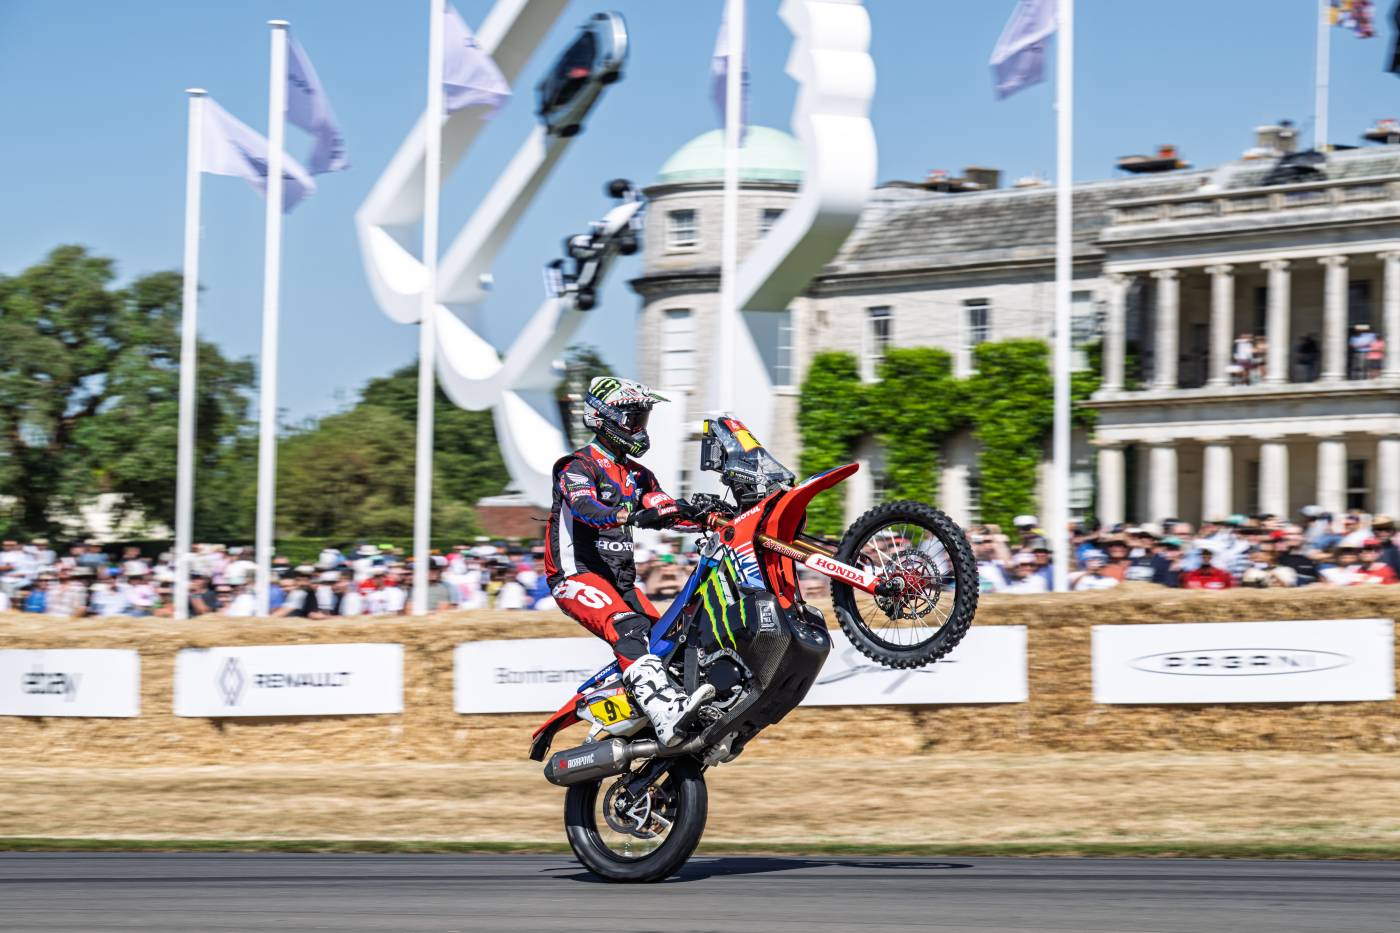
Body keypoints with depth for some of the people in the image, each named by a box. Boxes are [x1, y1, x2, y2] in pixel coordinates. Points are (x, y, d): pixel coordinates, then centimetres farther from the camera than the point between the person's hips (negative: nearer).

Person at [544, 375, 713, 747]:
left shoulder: (637, 475, 21)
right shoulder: (579, 466, -6)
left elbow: (665, 509, 9)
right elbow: (585, 509, -26)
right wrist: (630, 515, -43)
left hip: (620, 580, 10)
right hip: (577, 575, -10)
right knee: (628, 629, -31)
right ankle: (667, 715, -49)